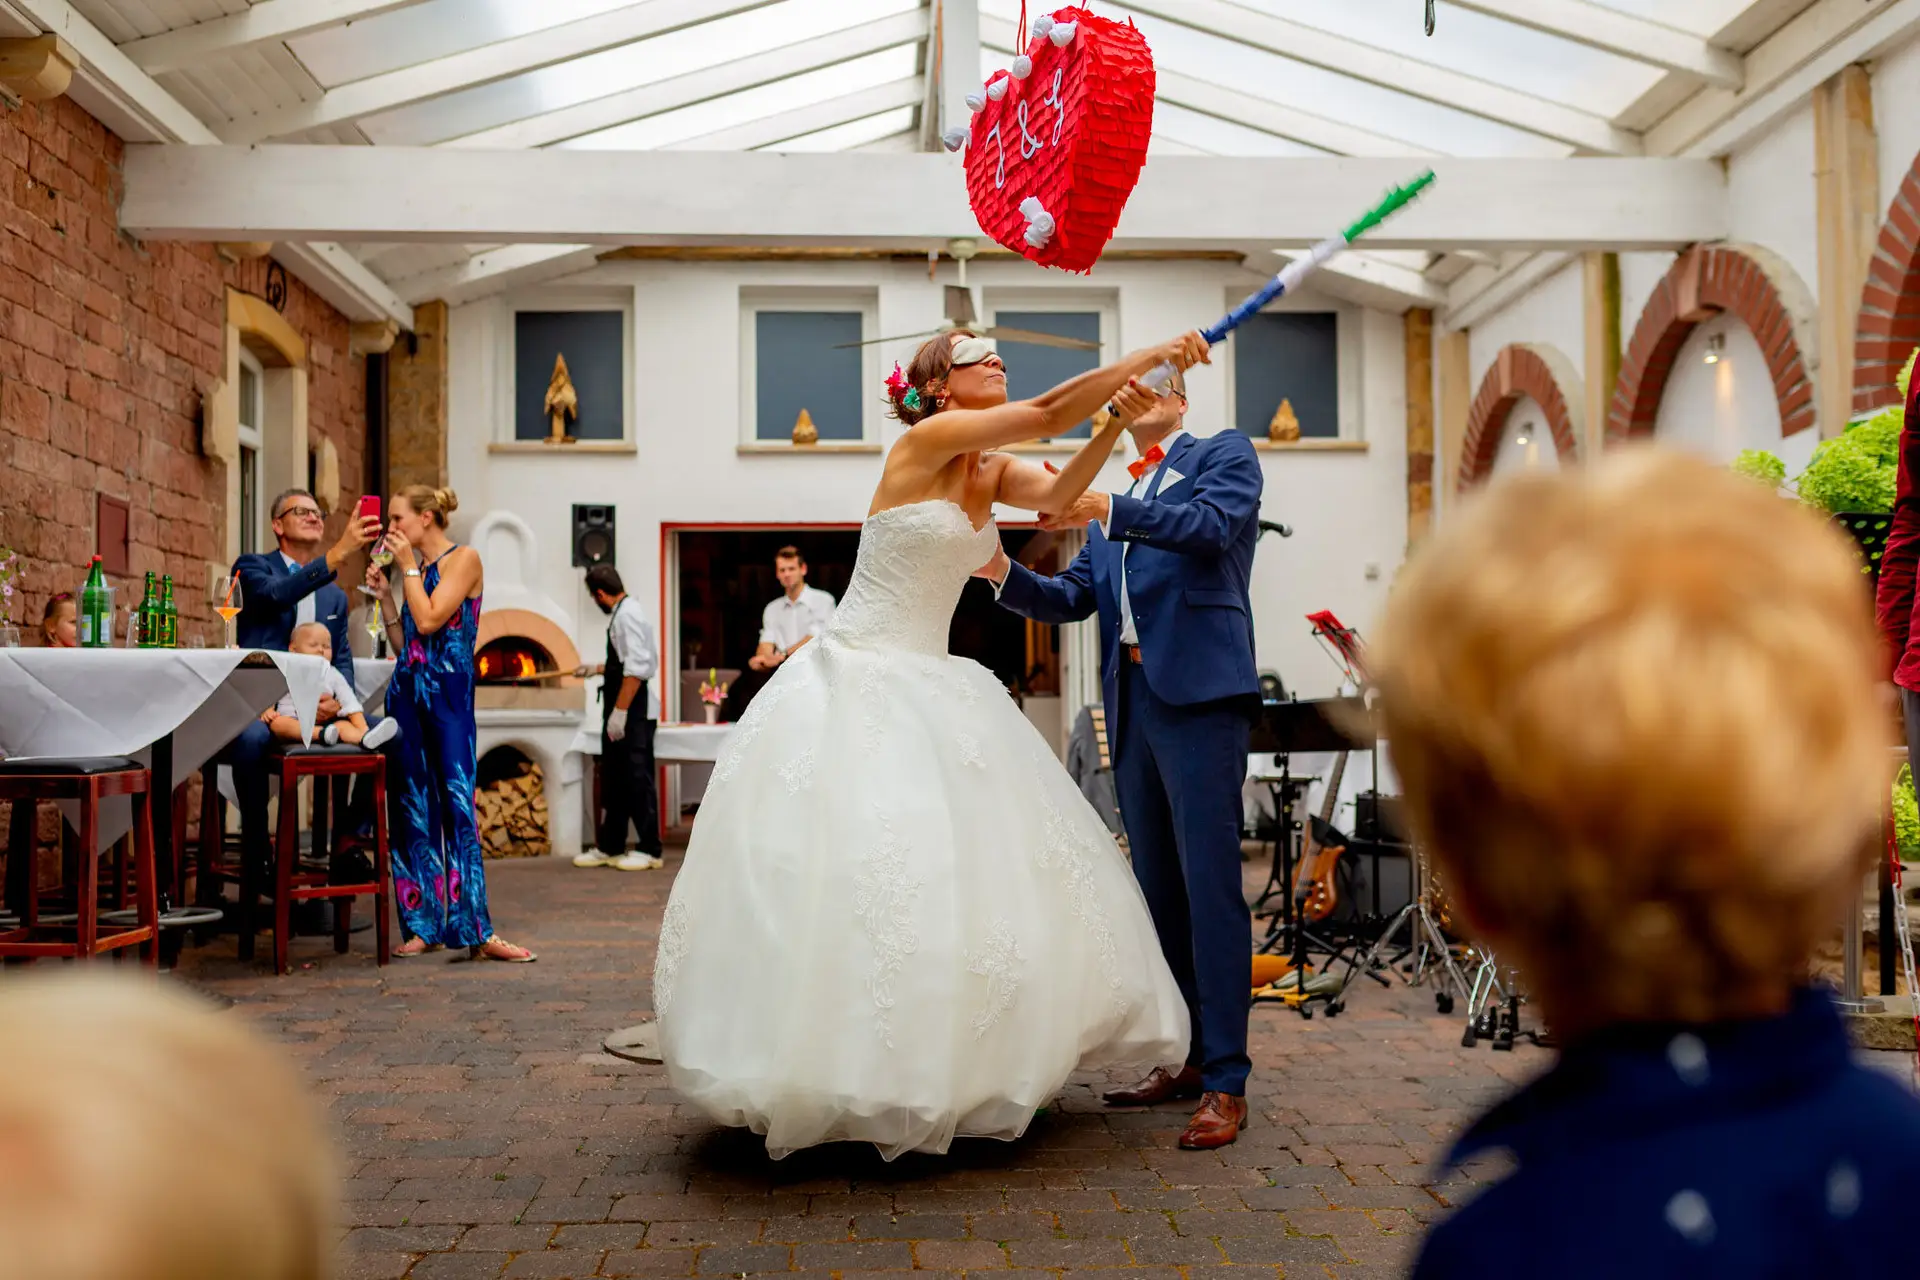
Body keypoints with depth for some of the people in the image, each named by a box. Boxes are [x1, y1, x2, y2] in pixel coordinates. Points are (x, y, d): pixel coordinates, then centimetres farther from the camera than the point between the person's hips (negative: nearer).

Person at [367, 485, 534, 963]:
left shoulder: (464, 559, -3)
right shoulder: (415, 569, 17)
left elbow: (429, 620, -15)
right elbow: (403, 644, 16)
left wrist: (408, 566, -5)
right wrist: (384, 595, 11)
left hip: (449, 694, -7)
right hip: (407, 691, 7)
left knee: (457, 805, -11)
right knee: (414, 808, 5)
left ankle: (478, 931, -12)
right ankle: (424, 926, 10)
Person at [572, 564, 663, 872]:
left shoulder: (627, 614, -15)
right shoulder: (622, 613, 14)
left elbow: (636, 668, -22)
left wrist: (619, 711, -23)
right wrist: (597, 669, 37)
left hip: (633, 714, -10)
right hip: (620, 714, 10)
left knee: (637, 779, -3)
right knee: (614, 780, 14)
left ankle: (649, 851, 5)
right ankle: (609, 848, 23)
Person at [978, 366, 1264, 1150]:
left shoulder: (1225, 455, 7)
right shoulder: (1117, 501, 24)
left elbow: (1212, 526, -14)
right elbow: (1072, 599, 18)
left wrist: (1104, 509, -23)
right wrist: (1002, 573, 1)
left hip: (1198, 691, -7)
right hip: (1131, 701, 7)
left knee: (1210, 883, -10)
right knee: (1158, 888, 10)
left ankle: (1227, 1082, -7)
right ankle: (1185, 1057, 20)